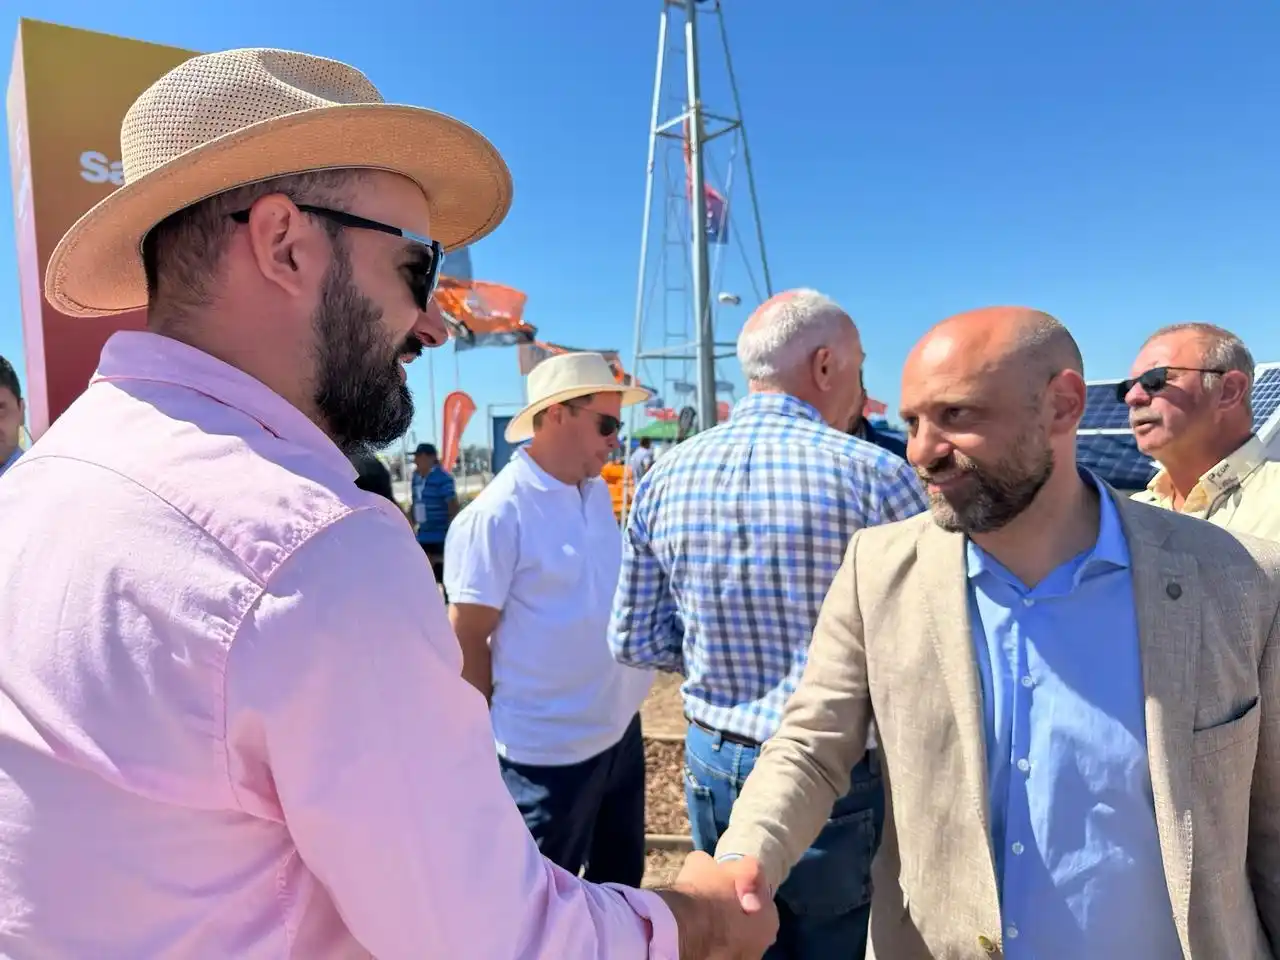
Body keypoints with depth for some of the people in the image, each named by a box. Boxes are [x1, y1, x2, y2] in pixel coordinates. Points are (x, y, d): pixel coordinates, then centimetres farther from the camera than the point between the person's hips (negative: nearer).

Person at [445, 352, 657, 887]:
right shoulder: (497, 514, -20)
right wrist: (493, 741, -8)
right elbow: (467, 640, -16)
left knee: (621, 879, 25)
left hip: (620, 730, 7)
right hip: (549, 750, -7)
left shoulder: (598, 493, 3)